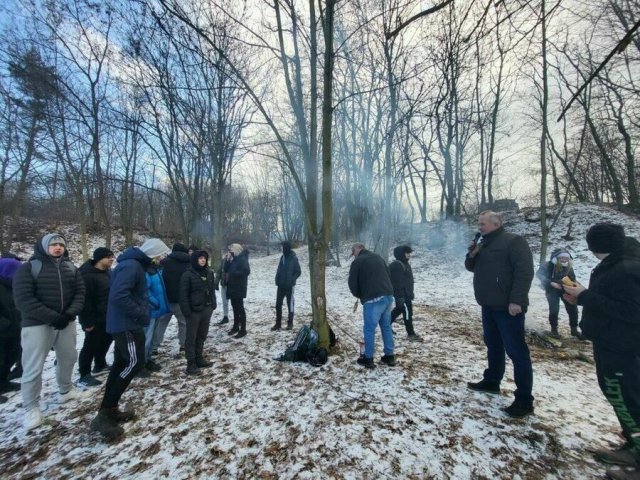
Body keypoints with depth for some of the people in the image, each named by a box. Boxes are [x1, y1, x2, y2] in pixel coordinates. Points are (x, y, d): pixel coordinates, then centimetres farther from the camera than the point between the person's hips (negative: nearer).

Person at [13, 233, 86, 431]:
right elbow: (23, 299, -14)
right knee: (33, 367, 1)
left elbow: (80, 293, 3)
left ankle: (65, 390, 39)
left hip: (66, 322, 4)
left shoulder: (71, 268, 6)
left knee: (68, 358, 17)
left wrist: (69, 314, -14)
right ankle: (31, 408, 19)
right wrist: (52, 317, -21)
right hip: (37, 324, -4)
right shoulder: (28, 267, -6)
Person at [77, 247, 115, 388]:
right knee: (90, 346, 1)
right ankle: (84, 376, 13)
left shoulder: (107, 272, 8)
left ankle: (100, 365, 39)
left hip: (107, 317, 10)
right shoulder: (88, 275, -22)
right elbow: (85, 300, -24)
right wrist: (88, 321, -24)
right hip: (95, 319, -10)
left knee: (105, 340, 21)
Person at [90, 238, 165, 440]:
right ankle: (104, 415, -1)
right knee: (134, 363, -7)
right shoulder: (131, 266, -20)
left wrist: (143, 309, 11)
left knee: (121, 363, 15)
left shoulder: (135, 264, 13)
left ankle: (109, 410, 25)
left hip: (124, 322, 11)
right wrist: (141, 314, -22)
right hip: (127, 324, -11)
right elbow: (118, 295, -29)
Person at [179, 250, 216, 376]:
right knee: (191, 337, 5)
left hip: (207, 309, 6)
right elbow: (183, 295, -13)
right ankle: (191, 364, 14)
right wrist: (186, 311, -16)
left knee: (202, 336, 17)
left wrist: (213, 305, 9)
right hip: (194, 311, -6)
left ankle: (199, 358, 31)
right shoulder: (188, 275, -12)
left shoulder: (209, 273, 5)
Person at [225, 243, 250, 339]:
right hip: (232, 287, 9)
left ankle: (243, 330, 1)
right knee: (235, 308, 16)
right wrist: (228, 260, -3)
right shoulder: (234, 259, 14)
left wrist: (232, 273, -20)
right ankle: (236, 327, 28)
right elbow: (226, 269, 13)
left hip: (239, 288, -9)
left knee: (240, 308, -5)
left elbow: (246, 271, -24)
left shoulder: (242, 259, -13)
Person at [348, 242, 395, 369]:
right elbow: (388, 276, 23)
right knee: (387, 327, 17)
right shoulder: (378, 257, 20)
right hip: (388, 296, 7)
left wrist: (359, 295, 16)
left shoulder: (357, 262, -1)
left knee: (369, 329, 4)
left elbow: (352, 283, -2)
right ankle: (389, 356, 24)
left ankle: (368, 359, 12)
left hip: (373, 299, -7)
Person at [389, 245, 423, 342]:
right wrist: (400, 296, -27)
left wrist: (411, 293, 23)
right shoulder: (397, 265, -20)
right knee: (408, 312, -5)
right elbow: (398, 282, -25)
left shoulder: (405, 263, 13)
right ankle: (411, 334, 5)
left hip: (406, 293, 11)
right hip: (402, 294, -11)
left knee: (399, 309, 20)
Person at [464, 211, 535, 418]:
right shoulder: (483, 244, 15)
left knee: (516, 351, -4)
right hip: (489, 306, 9)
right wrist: (472, 255, -2)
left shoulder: (513, 241, -10)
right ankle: (491, 381, 33)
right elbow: (471, 267, 20)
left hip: (508, 307, -9)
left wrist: (516, 300, -25)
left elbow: (524, 271, -19)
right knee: (493, 346, 19)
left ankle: (524, 400, 3)